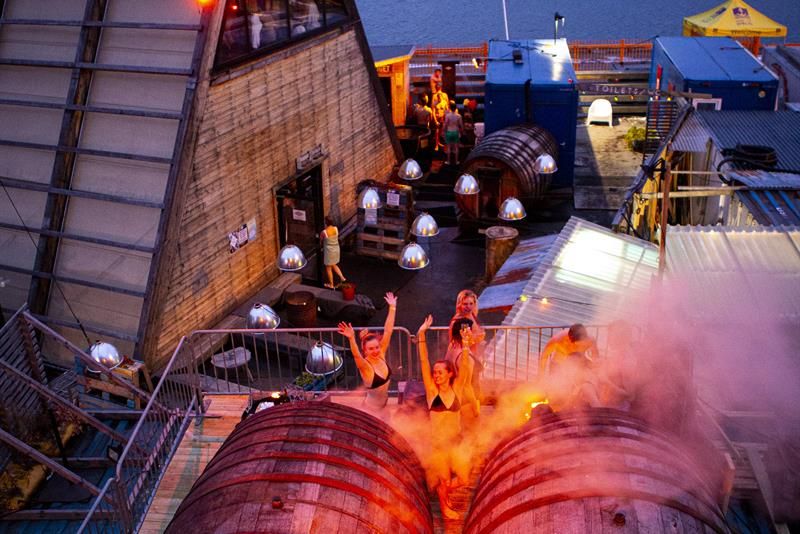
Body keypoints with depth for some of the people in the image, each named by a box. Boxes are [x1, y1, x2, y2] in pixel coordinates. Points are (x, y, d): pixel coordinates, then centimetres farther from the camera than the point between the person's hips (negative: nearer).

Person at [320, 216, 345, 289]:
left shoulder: (324, 232, -22)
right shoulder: (336, 229, -7)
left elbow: (320, 240, -3)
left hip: (329, 251, -6)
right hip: (336, 249, 6)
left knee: (328, 268, 12)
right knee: (334, 265, 28)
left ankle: (331, 284, 23)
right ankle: (342, 278, 20)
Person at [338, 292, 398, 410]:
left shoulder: (381, 355, -11)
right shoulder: (365, 366, -24)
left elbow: (388, 331, -13)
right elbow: (356, 355, -47)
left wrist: (392, 307, -16)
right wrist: (351, 338, -65)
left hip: (385, 403, 6)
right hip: (372, 408, -6)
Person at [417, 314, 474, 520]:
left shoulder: (457, 389, -2)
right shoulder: (432, 390, -6)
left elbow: (465, 365, -13)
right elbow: (423, 363, -12)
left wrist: (465, 343, -26)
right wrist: (421, 335, -19)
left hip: (456, 440, 2)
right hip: (437, 440, -2)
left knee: (462, 477, 3)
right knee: (443, 478, 11)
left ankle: (445, 492, 36)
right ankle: (444, 506, 40)